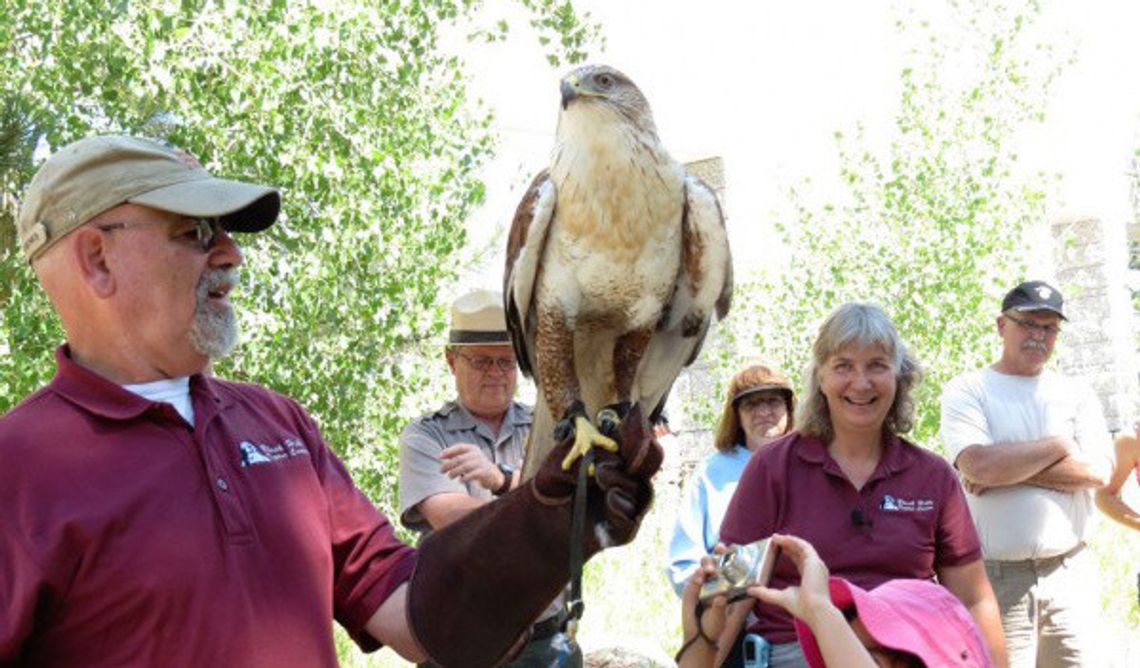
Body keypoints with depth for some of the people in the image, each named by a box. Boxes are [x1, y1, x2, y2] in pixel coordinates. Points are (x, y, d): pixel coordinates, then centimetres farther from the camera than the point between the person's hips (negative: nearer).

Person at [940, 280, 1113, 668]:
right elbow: (979, 466, -16)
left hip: (1070, 573, 3)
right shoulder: (966, 391, 2)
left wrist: (1008, 467, -10)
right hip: (997, 576, -3)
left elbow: (1097, 472, -4)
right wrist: (1060, 446, -4)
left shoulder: (1076, 395, 12)